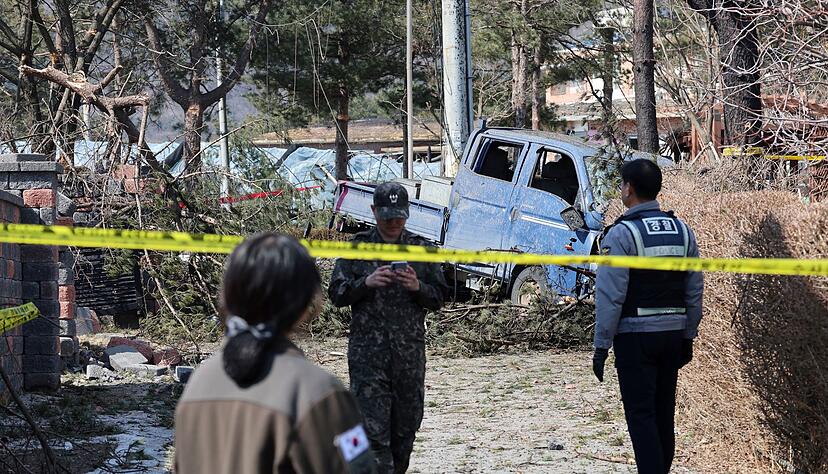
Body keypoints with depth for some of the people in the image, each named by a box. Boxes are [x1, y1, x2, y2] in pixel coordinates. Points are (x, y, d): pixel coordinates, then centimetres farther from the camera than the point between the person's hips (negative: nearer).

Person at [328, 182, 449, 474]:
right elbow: (337, 293, 3)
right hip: (368, 353, -3)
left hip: (410, 352, 3)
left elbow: (439, 298, 10)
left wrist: (418, 287, -11)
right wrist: (366, 283, -15)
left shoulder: (421, 249, 9)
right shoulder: (357, 248, 5)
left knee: (406, 425, 9)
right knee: (373, 428, -10)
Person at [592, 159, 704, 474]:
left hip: (635, 335, -6)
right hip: (673, 334, 6)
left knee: (640, 413, -3)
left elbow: (610, 295, -14)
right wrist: (688, 336, 17)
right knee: (664, 412, 14)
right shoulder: (682, 231, 8)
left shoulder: (621, 234, -11)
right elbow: (694, 292, 10)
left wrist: (601, 345, -9)